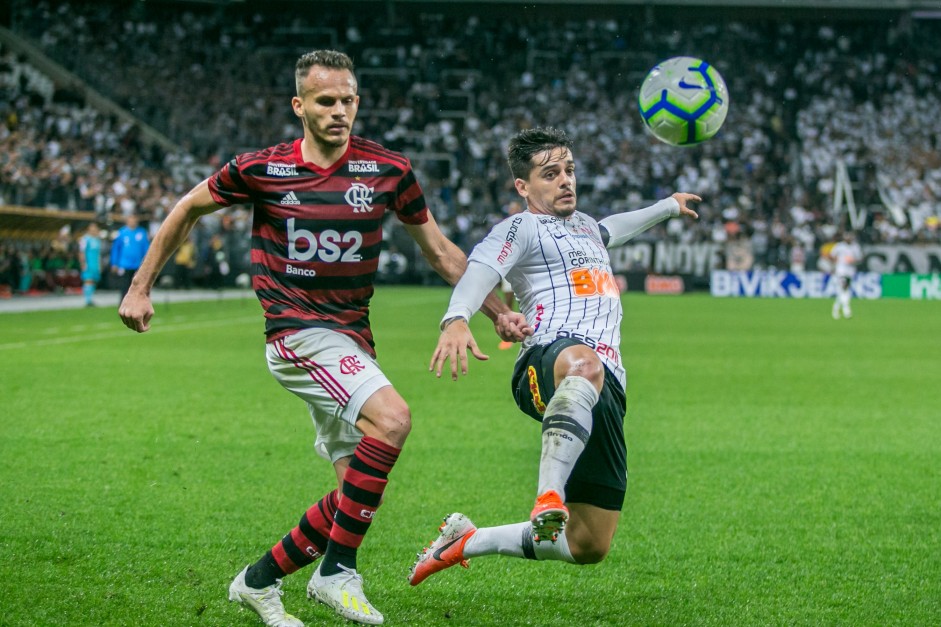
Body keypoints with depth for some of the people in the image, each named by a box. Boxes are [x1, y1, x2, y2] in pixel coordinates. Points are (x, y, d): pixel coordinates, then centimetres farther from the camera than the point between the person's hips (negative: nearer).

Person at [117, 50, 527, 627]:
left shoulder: (389, 169, 0)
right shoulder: (262, 169, -4)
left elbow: (439, 249, 11)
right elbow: (187, 211, 12)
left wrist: (498, 311, 5)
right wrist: (141, 288, 11)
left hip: (351, 340, 5)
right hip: (298, 333, -5)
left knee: (358, 491, 2)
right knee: (392, 418, -29)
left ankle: (260, 580, 21)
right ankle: (337, 572, -19)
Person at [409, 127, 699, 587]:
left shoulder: (583, 226, 32)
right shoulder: (521, 228, 7)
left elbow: (611, 229, 58)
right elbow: (481, 270, -15)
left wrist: (668, 207, 73)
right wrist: (456, 319, -36)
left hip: (607, 389, 8)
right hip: (547, 364, -8)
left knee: (589, 548, 2)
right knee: (582, 363, -48)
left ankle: (465, 541, 21)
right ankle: (549, 497, -60)